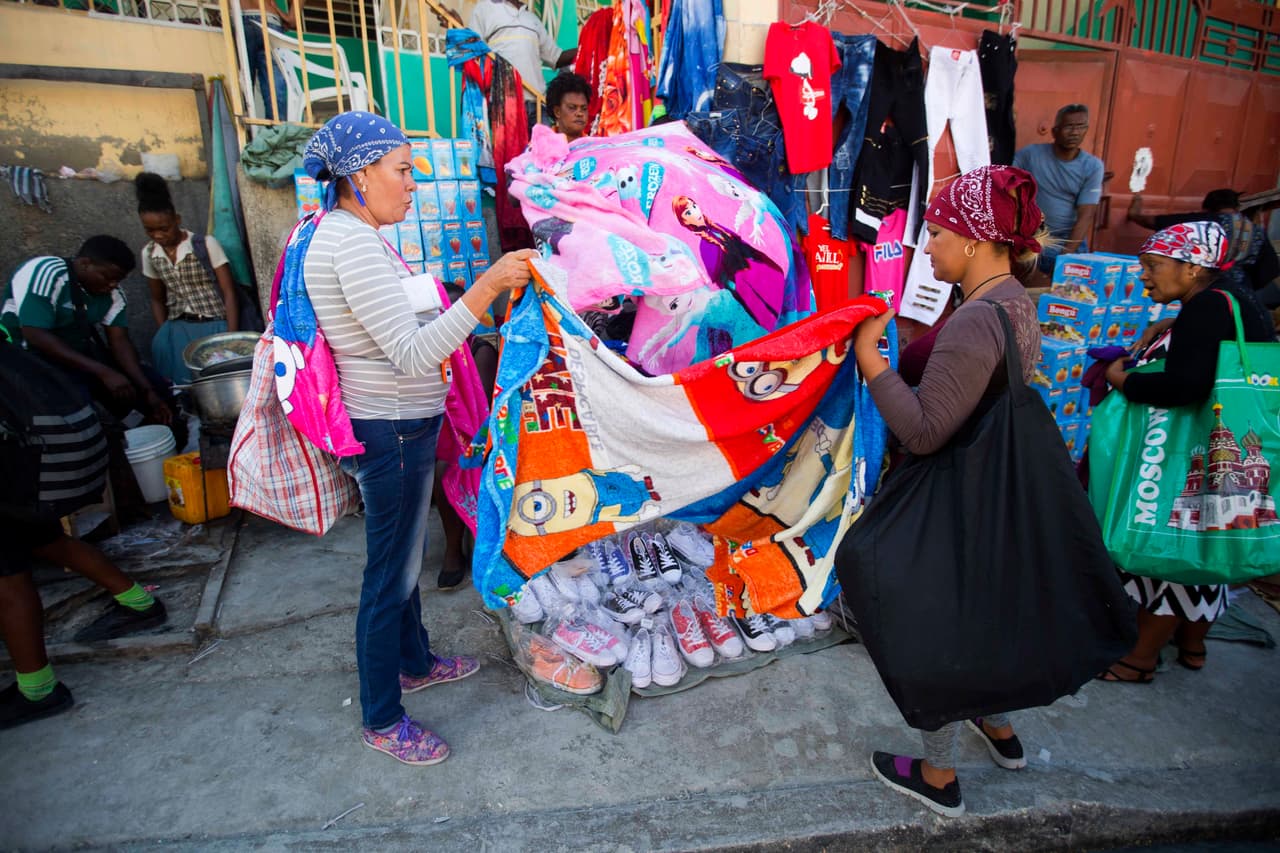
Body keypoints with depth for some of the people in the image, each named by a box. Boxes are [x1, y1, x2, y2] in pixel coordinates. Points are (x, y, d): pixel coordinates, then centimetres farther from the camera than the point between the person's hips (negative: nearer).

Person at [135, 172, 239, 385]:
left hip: (214, 324, -4)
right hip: (178, 328, 4)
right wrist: (165, 334, 2)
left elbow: (229, 293, -7)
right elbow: (157, 300, 18)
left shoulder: (205, 244, -6)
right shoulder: (149, 254, 8)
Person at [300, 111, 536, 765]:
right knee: (391, 574, 4)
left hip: (393, 423, 11)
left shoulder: (336, 232, 11)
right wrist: (487, 287, -33)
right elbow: (413, 353, -29)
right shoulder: (353, 243, -23)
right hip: (392, 432, -11)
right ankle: (381, 722, 23)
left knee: (402, 556, 24)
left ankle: (415, 663, 46)